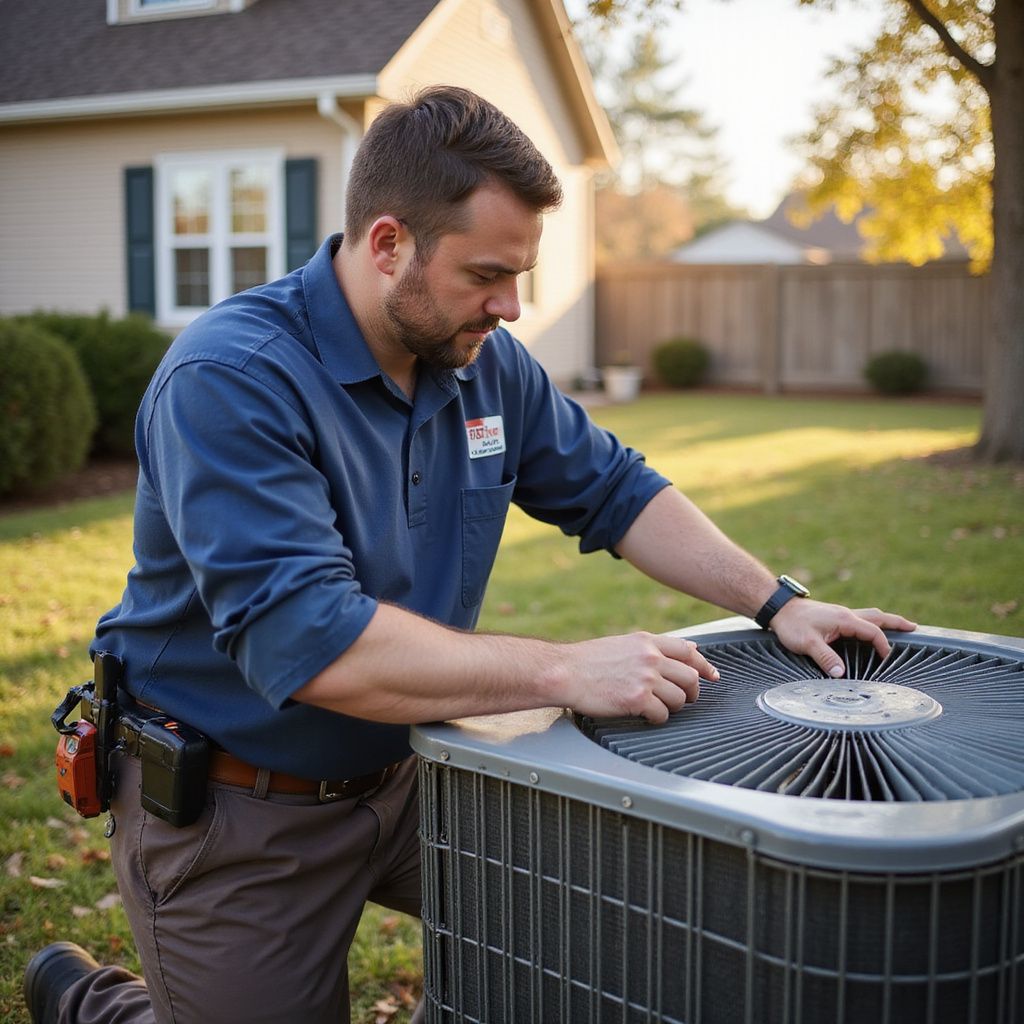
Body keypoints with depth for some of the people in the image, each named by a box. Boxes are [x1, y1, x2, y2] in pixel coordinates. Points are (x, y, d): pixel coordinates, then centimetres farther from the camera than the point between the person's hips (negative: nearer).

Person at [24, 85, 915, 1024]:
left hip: (402, 773, 7)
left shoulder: (485, 362, -3)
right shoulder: (227, 382, -26)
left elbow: (613, 490, 6)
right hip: (238, 815, -6)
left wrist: (778, 604, -4)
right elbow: (307, 641, -35)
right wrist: (567, 672, -36)